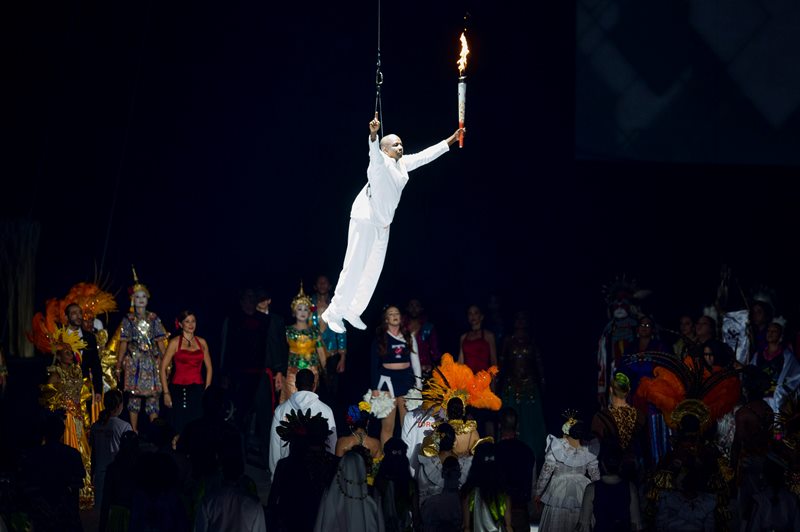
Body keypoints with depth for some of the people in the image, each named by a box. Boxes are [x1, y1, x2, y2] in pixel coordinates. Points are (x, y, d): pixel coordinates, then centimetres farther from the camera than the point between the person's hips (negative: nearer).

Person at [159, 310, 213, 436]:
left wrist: (207, 388, 7)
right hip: (179, 389, -3)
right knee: (180, 426, -5)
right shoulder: (175, 342, 0)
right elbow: (163, 368, -2)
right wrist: (166, 393, -7)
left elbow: (209, 368, 16)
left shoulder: (201, 342, 10)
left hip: (197, 389, 3)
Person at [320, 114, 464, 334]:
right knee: (354, 268, -9)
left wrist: (451, 140, 17)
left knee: (373, 270, 9)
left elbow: (426, 155, 17)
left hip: (383, 224, 8)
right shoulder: (380, 162, -14)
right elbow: (374, 151, -37)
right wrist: (373, 133, -58)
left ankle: (353, 311, 20)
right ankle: (334, 313, -1)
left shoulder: (403, 163, 9)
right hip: (365, 220, -8)